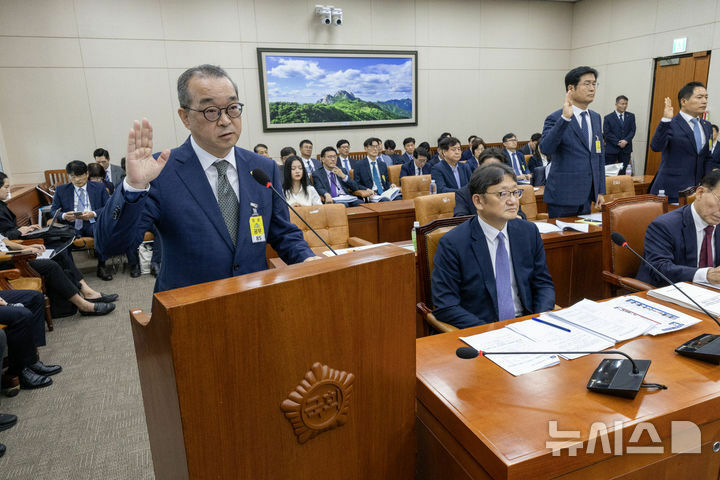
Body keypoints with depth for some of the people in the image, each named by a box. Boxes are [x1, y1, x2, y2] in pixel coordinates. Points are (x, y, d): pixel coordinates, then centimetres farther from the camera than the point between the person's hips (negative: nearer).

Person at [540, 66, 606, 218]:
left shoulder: (596, 118, 13)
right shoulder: (555, 119, -9)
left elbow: (599, 156, 17)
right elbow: (545, 148, -27)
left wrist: (601, 191, 13)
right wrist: (565, 118, -34)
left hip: (587, 197, 7)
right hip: (563, 198, -7)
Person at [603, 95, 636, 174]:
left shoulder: (631, 116, 11)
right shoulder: (608, 117, 1)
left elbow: (632, 130, 4)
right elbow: (607, 133, -6)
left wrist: (626, 140, -14)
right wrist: (618, 143, -14)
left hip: (626, 148, 3)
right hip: (612, 148, -3)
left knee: (623, 172, 4)